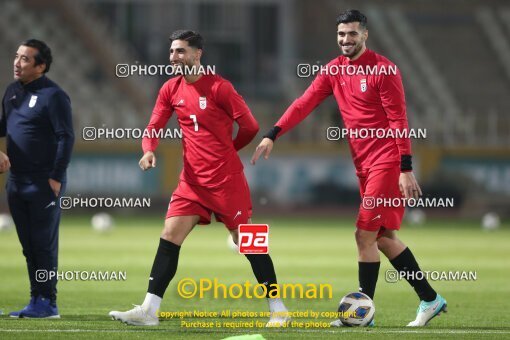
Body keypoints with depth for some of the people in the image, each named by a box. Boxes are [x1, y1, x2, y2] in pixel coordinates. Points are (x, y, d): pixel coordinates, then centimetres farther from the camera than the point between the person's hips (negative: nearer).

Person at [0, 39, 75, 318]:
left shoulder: (53, 96, -11)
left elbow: (66, 137, -14)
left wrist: (56, 178, -17)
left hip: (43, 183, -7)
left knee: (44, 243, -4)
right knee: (28, 244, 10)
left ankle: (47, 303, 0)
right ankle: (36, 300, 15)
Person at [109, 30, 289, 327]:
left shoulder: (218, 87, -11)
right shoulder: (171, 90, 6)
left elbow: (250, 127, -7)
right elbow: (154, 127, 9)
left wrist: (225, 152, 8)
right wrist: (149, 150, -13)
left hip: (226, 179, -5)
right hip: (193, 179, 5)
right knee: (169, 236, -5)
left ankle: (278, 310, 7)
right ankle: (149, 310, -6)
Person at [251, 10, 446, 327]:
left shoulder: (383, 69, -12)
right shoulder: (334, 71, 8)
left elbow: (398, 119, -14)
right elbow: (304, 104, 3)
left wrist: (406, 168, -17)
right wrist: (272, 135, -9)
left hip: (387, 161, -8)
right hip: (364, 164, 8)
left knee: (365, 235, -9)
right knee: (384, 237, 10)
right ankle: (431, 300, 19)